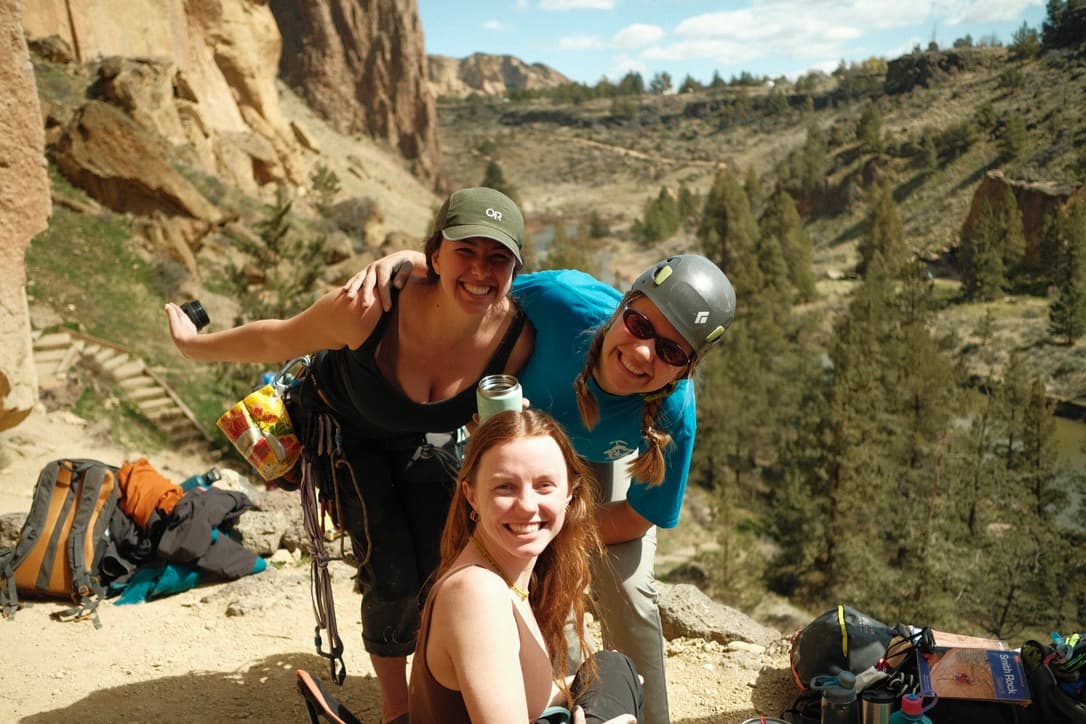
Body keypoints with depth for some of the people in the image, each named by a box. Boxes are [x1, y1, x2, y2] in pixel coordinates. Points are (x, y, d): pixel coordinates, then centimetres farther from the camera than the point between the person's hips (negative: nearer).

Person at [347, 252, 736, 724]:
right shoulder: (560, 299, -44)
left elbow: (637, 518, -24)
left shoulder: (674, 414, -42)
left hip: (608, 458, -1)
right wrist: (404, 261, -42)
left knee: (624, 589, -11)